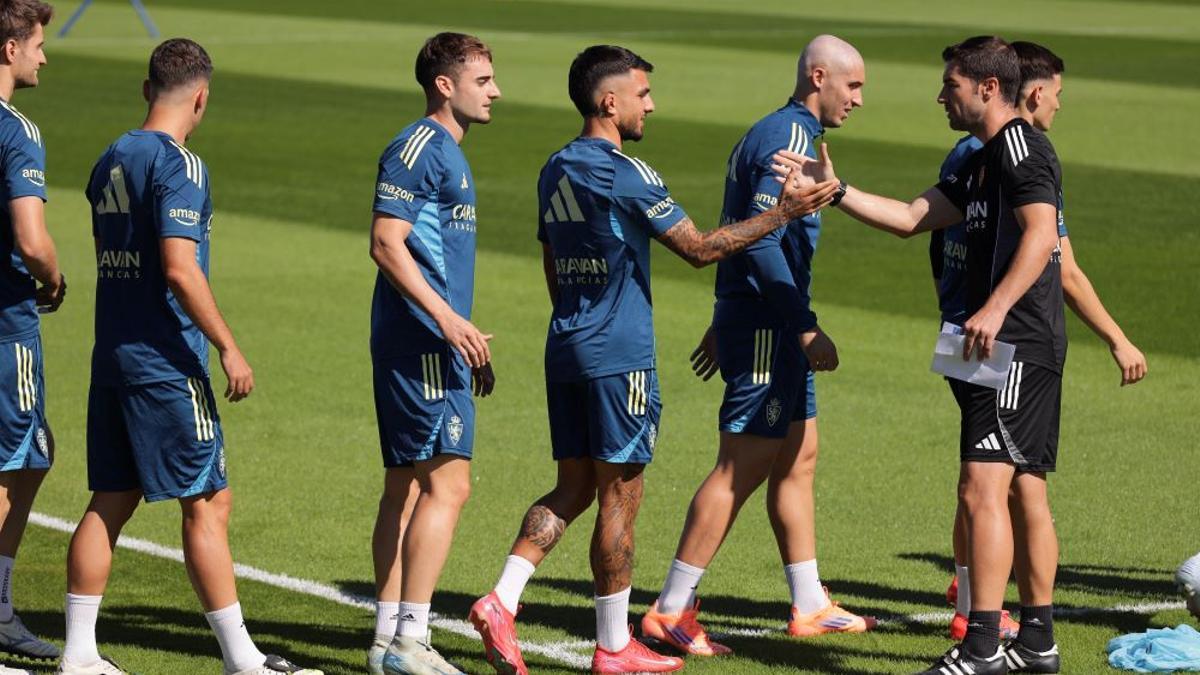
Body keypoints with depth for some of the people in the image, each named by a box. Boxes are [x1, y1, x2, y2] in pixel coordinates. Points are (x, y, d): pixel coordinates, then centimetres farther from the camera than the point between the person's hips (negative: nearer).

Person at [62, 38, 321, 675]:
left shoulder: (110, 161, 13)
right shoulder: (178, 164, -13)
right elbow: (179, 268, -21)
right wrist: (228, 348, -16)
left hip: (111, 356, 8)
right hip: (166, 363, -8)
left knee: (110, 502, 10)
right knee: (207, 504, -3)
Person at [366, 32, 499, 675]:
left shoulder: (447, 152, 19)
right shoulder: (417, 147, -11)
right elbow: (386, 243, -18)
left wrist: (466, 337, 26)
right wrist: (447, 318, -24)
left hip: (435, 341, 10)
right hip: (420, 341, -10)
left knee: (406, 486, 11)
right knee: (446, 484, -12)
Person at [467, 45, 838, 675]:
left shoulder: (556, 170, 12)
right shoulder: (625, 174, -15)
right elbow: (699, 248, -15)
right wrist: (782, 213, -11)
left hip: (566, 348, 8)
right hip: (619, 356, -8)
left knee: (573, 489, 12)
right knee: (619, 497, 0)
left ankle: (500, 600, -4)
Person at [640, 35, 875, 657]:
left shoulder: (773, 134, 17)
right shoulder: (790, 138, -15)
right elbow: (761, 243, -23)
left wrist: (724, 323, 25)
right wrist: (806, 327, -22)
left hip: (766, 327, 11)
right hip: (766, 328, -11)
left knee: (798, 459, 14)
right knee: (742, 469, -8)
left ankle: (809, 607, 21)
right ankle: (671, 610, -6)